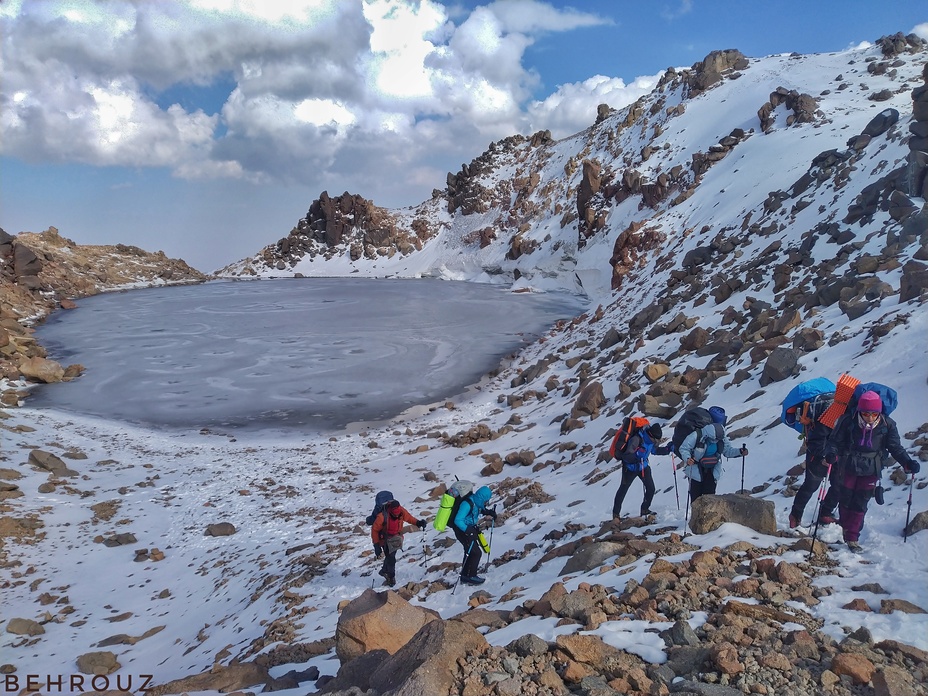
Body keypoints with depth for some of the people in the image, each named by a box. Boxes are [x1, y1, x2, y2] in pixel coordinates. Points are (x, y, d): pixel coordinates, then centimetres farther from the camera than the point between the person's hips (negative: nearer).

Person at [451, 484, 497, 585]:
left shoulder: (476, 501, -4)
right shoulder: (467, 504, -30)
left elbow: (479, 509, 21)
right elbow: (458, 520, -30)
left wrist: (488, 512, 4)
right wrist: (468, 530, -35)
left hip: (469, 529, 9)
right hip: (462, 530, -9)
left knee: (470, 552, 20)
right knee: (476, 552, -5)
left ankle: (465, 575, 33)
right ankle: (470, 576, 8)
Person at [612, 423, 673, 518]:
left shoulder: (651, 439, -8)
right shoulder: (637, 439, -32)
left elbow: (655, 450, 13)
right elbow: (626, 456, -34)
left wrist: (668, 449, -1)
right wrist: (636, 458, -53)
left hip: (643, 466, 6)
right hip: (630, 467, -6)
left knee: (651, 488, -1)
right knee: (623, 489, 4)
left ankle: (645, 510, 19)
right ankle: (616, 514, 15)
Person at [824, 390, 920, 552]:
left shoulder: (887, 425, -13)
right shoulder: (848, 421, -18)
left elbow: (895, 447, -4)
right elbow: (835, 441, -12)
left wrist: (908, 463, -20)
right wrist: (832, 454, -33)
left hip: (871, 471, 1)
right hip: (848, 468, 0)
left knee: (860, 504, 3)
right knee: (845, 500, 10)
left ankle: (852, 537, 15)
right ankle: (845, 527, 37)